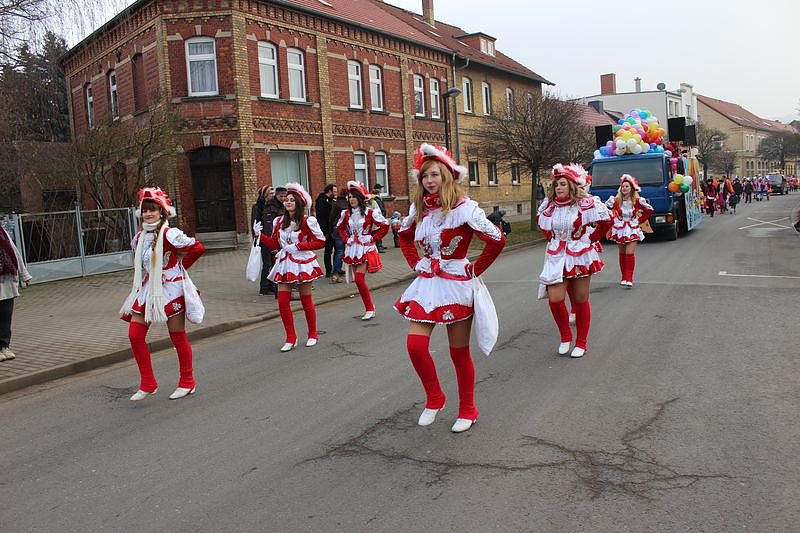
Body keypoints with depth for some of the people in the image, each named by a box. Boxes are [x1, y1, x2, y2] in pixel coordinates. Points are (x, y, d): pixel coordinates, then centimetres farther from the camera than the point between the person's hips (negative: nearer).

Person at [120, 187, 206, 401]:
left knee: (178, 337, 4)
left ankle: (187, 382, 20)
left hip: (170, 288, -7)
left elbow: (198, 248, -17)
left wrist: (179, 266, -5)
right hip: (147, 289, 7)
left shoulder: (169, 234, -14)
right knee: (135, 335, -1)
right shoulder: (139, 237, 8)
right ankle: (147, 383, 11)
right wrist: (146, 275, 13)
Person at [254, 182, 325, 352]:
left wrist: (298, 246, -15)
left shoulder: (307, 221, -9)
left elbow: (320, 242, -10)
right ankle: (291, 338, 10)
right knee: (282, 301, -2)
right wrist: (260, 234, -1)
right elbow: (274, 244, 12)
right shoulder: (279, 221, 7)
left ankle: (312, 334, 24)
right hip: (284, 264, 5)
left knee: (306, 301, 5)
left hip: (302, 263, -4)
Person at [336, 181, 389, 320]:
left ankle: (369, 308, 0)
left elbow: (385, 226, -5)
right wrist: (346, 239, 11)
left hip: (365, 249, -5)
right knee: (358, 279, 7)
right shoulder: (346, 213, 6)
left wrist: (373, 238, -6)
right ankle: (370, 307, 21)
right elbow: (340, 227, 24)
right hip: (352, 250, 6)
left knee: (359, 279, -14)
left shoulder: (370, 212, -9)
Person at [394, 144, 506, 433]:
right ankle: (434, 398, 19)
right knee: (415, 345, -5)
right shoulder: (419, 208, 4)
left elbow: (497, 240, -16)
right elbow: (404, 236, 23)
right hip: (426, 284, 5)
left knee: (459, 352, 6)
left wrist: (474, 270, -9)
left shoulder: (464, 207, -14)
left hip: (456, 285, -5)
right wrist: (416, 264, 10)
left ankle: (468, 410, 25)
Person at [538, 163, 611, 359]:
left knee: (581, 300, 7)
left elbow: (606, 220, -3)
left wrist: (590, 239, 0)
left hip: (580, 256, -2)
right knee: (554, 298, -11)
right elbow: (541, 222, 21)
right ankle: (565, 336, 13)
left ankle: (581, 342, 22)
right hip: (556, 257, 3)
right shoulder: (549, 205, 0)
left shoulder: (585, 204, -11)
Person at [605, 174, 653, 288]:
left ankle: (629, 279, -10)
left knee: (630, 253, -12)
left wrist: (640, 221, 2)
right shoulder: (616, 200, -5)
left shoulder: (637, 201, -7)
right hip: (620, 229, 2)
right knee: (622, 254, 8)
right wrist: (613, 220, 5)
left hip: (633, 229, -2)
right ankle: (624, 277, 18)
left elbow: (649, 210, 6)